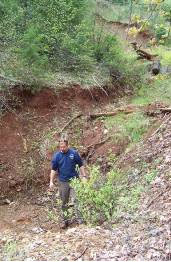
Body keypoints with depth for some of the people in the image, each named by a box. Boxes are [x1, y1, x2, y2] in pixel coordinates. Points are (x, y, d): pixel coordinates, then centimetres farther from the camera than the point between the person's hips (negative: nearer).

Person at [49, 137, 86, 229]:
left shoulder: (74, 153, -5)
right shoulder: (56, 155, -3)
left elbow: (81, 165, 3)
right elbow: (53, 169, 3)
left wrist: (84, 176, -1)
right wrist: (51, 181, -3)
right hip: (62, 182, 2)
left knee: (76, 199, -9)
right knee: (64, 202, 10)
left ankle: (80, 219, -4)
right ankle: (64, 220, 20)